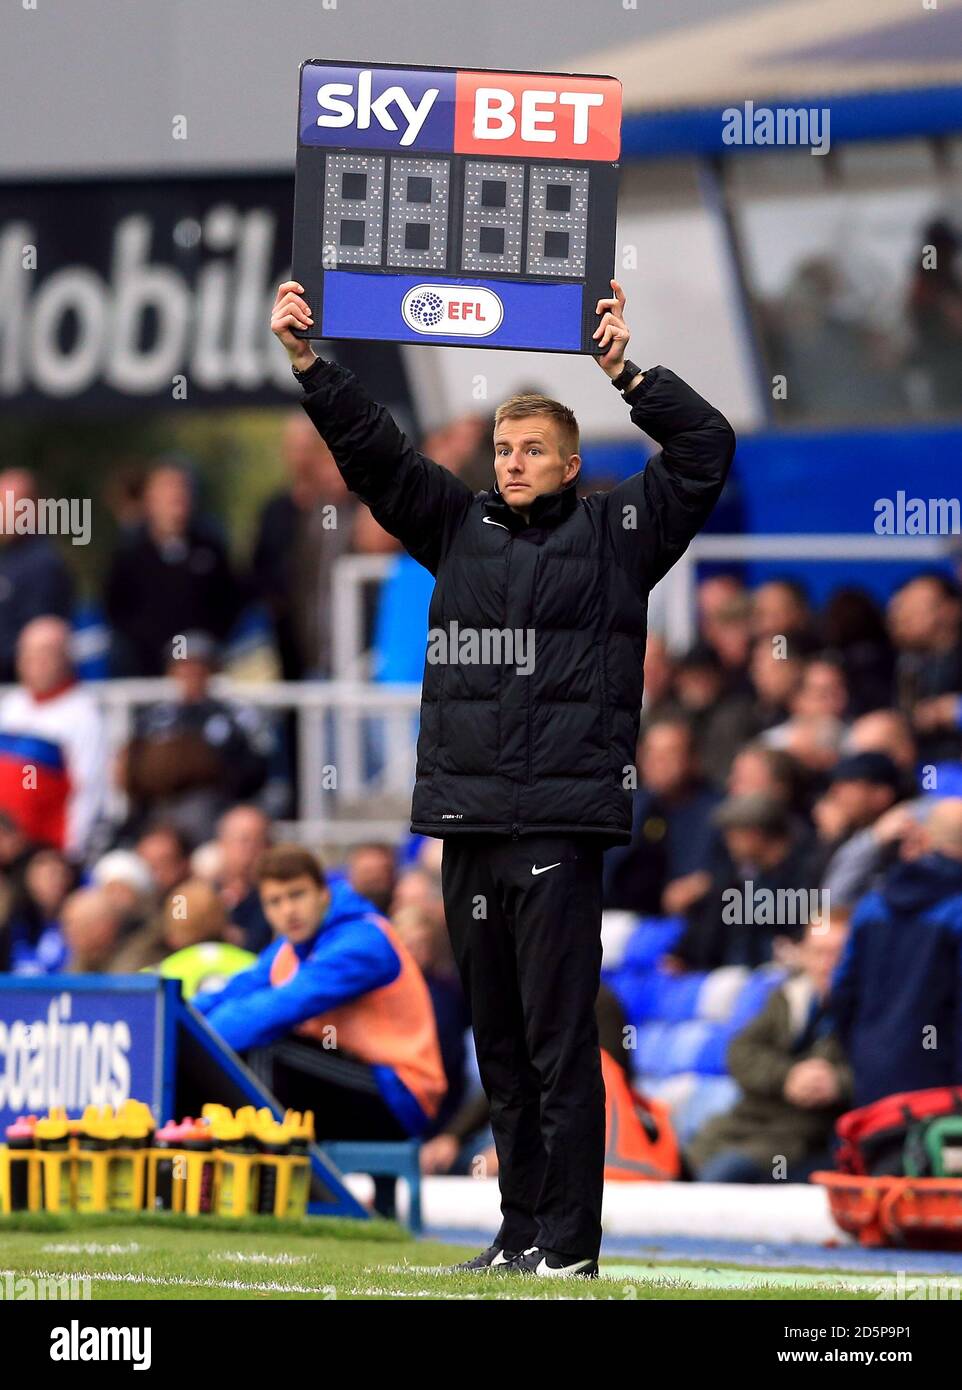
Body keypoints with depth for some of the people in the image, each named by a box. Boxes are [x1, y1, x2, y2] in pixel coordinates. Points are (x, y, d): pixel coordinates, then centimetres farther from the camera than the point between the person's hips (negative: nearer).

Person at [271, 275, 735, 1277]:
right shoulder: (459, 525, 18)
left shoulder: (614, 533, 6)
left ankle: (568, 1242, -6)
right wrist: (306, 361, 6)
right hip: (468, 824, 5)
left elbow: (705, 450, -2)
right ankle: (520, 1226, 14)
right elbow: (370, 451, 16)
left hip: (561, 825, -5)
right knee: (498, 1043, 8)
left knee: (559, 1039, -7)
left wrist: (623, 369, -10)